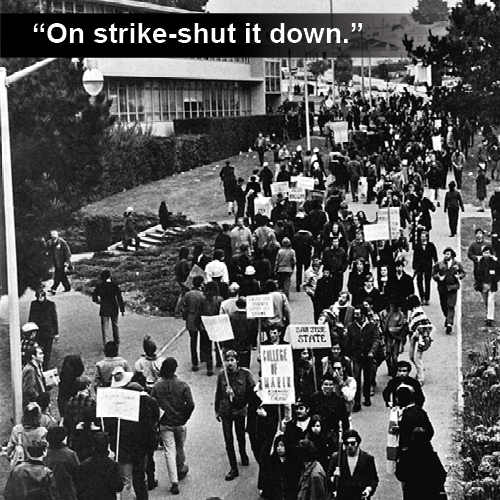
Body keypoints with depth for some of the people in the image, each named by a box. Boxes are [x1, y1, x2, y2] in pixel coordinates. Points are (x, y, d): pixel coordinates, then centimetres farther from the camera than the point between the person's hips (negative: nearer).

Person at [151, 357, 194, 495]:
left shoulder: (157, 387, -9)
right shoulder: (183, 386, -12)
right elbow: (190, 404, -17)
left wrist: (156, 420, 6)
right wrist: (185, 417, -1)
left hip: (165, 424, 0)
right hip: (180, 423, 0)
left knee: (169, 452, 1)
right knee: (180, 448, 22)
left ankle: (174, 482, -3)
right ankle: (181, 470, 46)